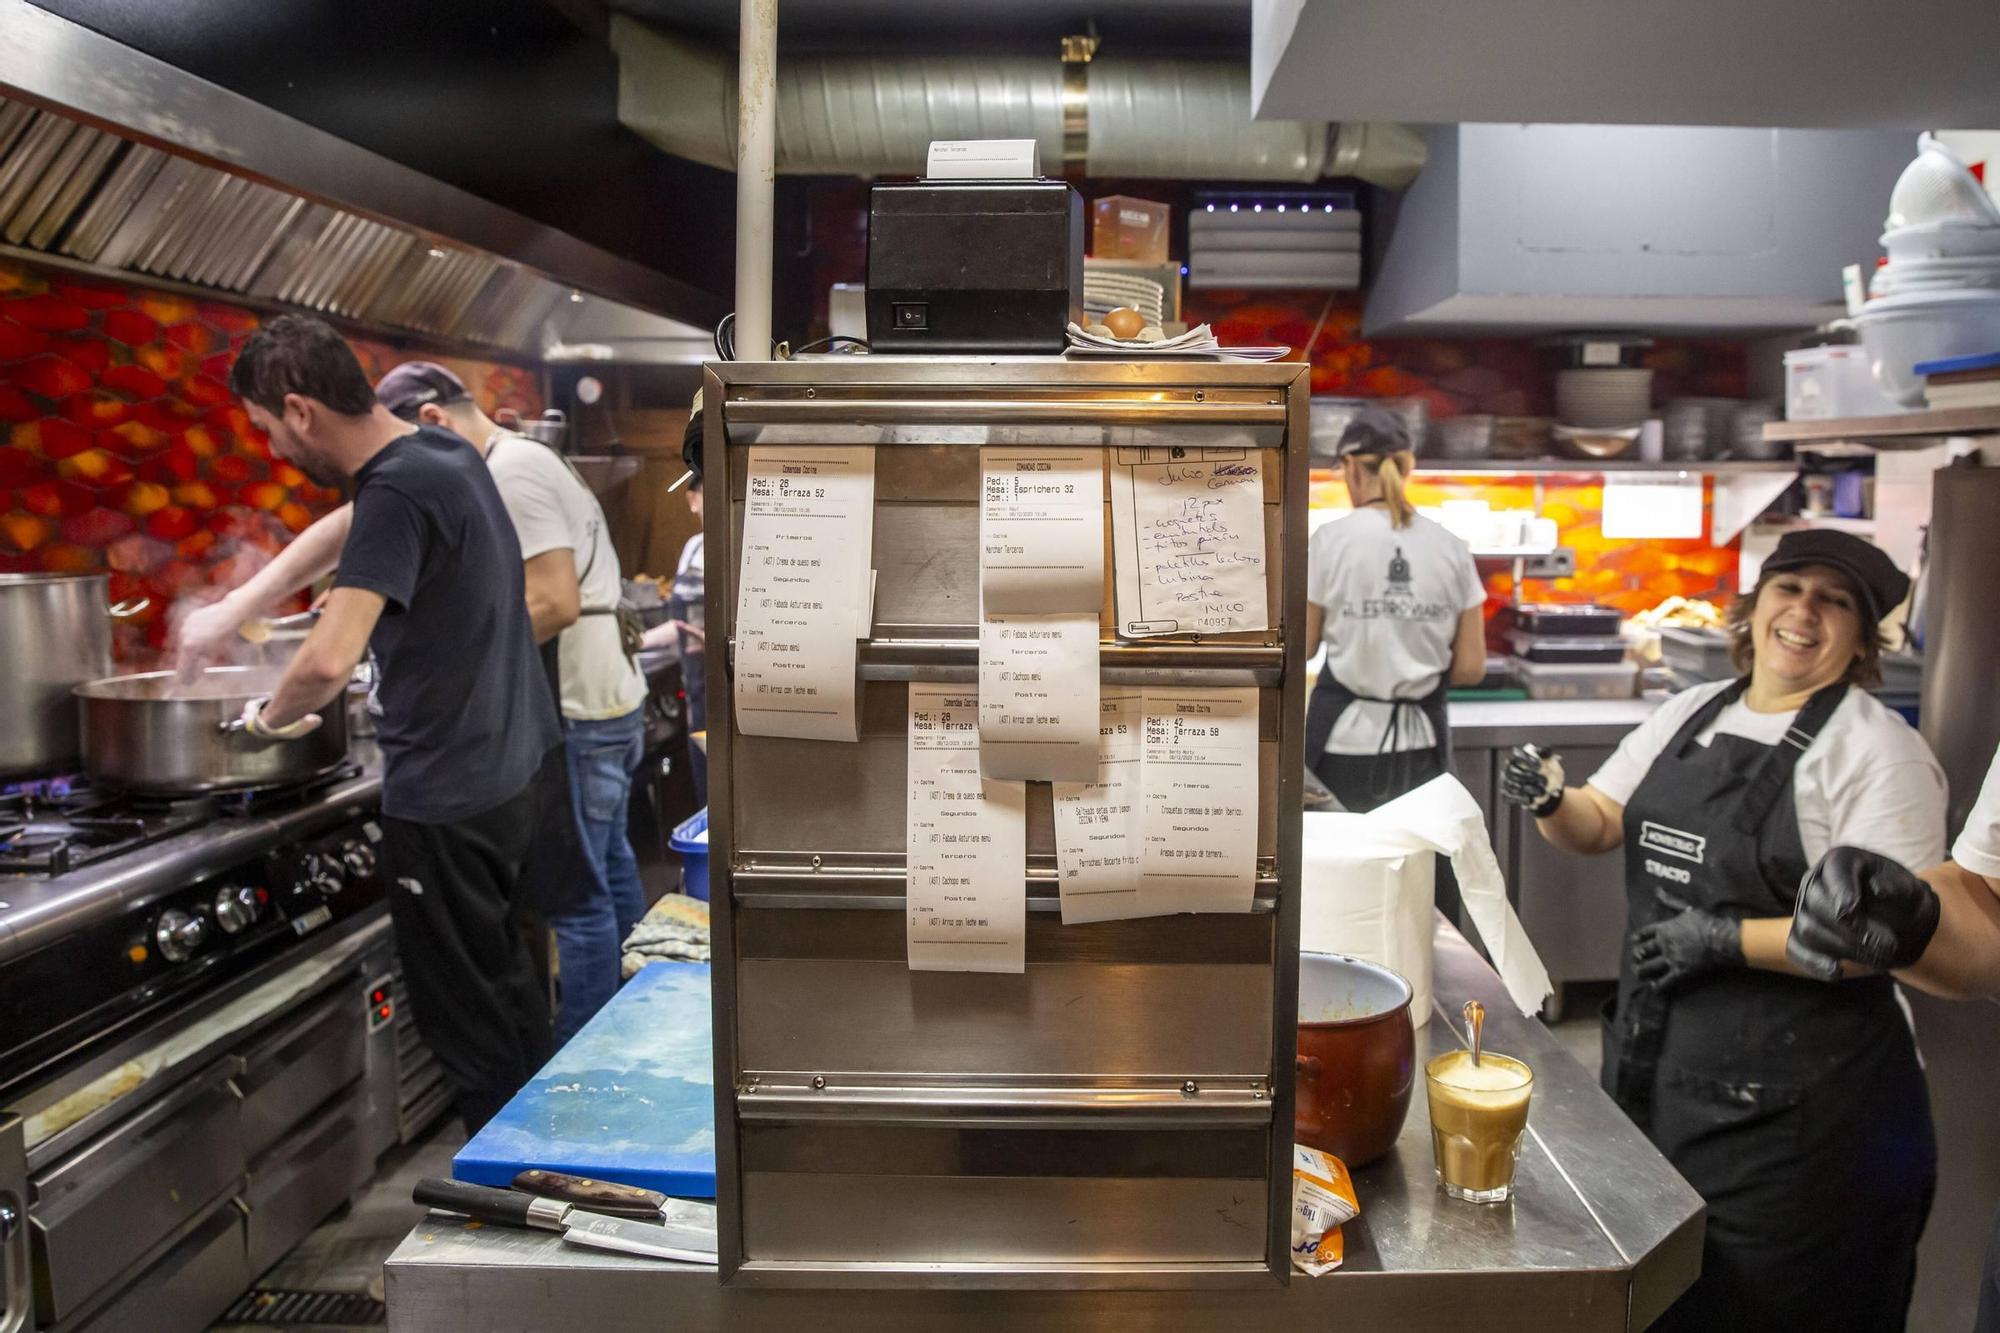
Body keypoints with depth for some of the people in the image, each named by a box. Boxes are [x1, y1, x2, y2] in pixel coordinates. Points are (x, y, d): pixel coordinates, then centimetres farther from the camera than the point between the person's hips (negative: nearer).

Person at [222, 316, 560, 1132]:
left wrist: (270, 717, -12)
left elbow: (328, 662, -33)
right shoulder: (446, 453, 7)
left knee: (467, 1019, 3)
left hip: (449, 796, -9)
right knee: (506, 984, 21)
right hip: (515, 767, 10)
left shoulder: (397, 493, -22)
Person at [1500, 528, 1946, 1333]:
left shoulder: (1877, 749, -11)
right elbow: (1600, 823, 11)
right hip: (1650, 1066, 6)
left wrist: (1724, 939, -22)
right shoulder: (1690, 714, 8)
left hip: (1788, 1108, -6)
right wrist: (1550, 801, -10)